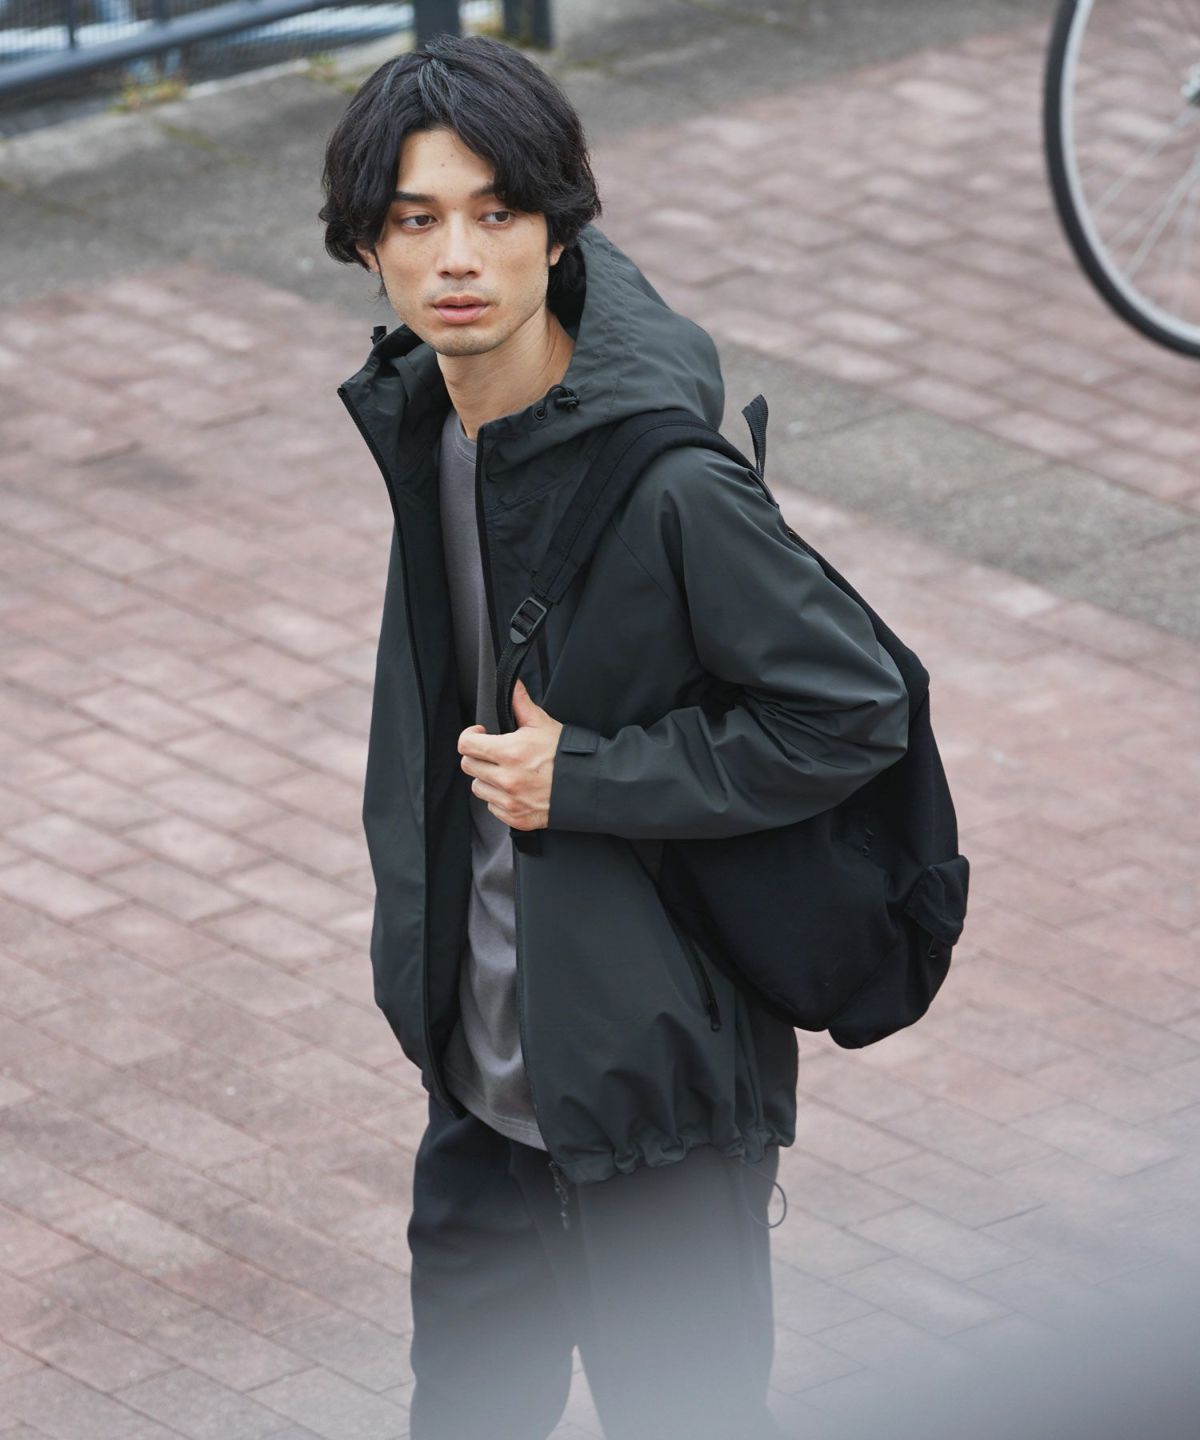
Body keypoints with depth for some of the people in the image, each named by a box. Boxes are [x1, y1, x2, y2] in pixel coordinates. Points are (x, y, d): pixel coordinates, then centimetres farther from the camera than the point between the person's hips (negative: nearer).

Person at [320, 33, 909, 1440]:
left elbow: (854, 711, -21)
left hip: (656, 1080, -7)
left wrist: (583, 779, -21)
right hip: (486, 1069, 7)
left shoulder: (669, 480, -24)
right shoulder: (418, 417, 0)